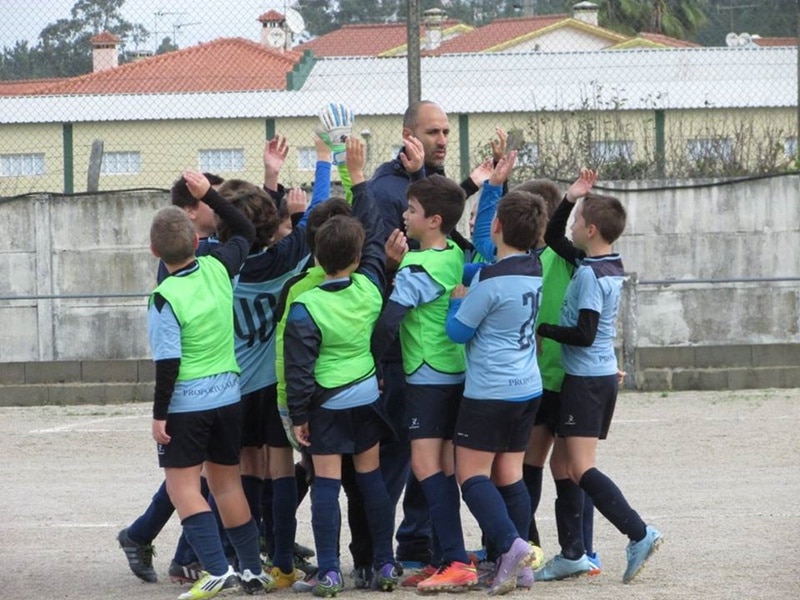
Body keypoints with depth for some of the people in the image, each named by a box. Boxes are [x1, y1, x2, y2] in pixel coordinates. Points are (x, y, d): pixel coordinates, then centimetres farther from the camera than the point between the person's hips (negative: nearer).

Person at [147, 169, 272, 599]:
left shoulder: (165, 298, -17)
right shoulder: (218, 269, -3)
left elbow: (168, 362, -19)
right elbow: (245, 233, 17)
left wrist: (160, 413, -11)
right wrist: (208, 194, 16)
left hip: (186, 403, -6)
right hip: (228, 396, 6)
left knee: (183, 486, -2)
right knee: (227, 483, 16)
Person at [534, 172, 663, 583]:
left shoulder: (589, 275, -17)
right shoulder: (608, 266, 10)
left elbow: (584, 334, -22)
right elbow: (553, 239, 20)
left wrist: (541, 329, -10)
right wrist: (572, 197, 8)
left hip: (586, 379, -10)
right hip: (602, 374, 10)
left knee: (580, 469, -11)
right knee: (561, 463, 13)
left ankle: (639, 533, -18)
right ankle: (571, 553, 14)